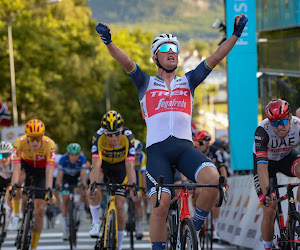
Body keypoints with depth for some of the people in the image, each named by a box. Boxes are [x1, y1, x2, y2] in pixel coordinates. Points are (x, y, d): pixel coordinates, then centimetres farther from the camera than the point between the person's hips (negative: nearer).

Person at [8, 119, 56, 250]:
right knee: (17, 179, -38)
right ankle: (16, 215, -23)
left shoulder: (49, 144, -33)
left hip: (41, 171, 0)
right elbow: (16, 168, -38)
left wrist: (49, 190, -49)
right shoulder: (20, 142, -32)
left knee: (40, 210, -7)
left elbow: (49, 170, -39)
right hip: (26, 166, 0)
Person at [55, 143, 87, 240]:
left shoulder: (82, 158, -30)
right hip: (66, 177, 0)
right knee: (65, 200, -12)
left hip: (78, 176, 0)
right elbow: (60, 173, -40)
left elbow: (83, 173, -41)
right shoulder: (63, 159, -31)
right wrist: (57, 186, -53)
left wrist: (84, 187, -54)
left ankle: (82, 205, 4)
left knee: (84, 192, -30)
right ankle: (65, 227, -5)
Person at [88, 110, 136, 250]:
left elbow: (130, 166, -37)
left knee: (119, 206, -8)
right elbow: (96, 164, -39)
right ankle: (96, 222, -20)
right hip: (103, 164, 0)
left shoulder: (128, 137, -32)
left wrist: (133, 186, -49)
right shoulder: (98, 137, -31)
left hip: (120, 167, 0)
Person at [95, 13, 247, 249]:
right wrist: (109, 42, -18)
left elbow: (214, 59, 13)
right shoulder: (146, 83, 17)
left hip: (185, 146, 1)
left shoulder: (188, 82, 22)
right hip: (157, 148, -1)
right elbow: (126, 62, 0)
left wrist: (235, 34, 2)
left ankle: (195, 228, -4)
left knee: (213, 179, -27)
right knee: (160, 206, -18)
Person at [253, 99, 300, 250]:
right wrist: (266, 194, -54)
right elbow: (262, 166, -43)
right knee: (269, 210, -12)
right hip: (267, 161, -2)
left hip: (286, 157, 2)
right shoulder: (262, 131, -36)